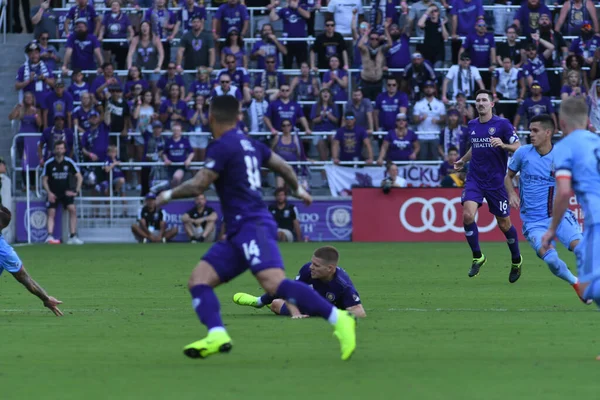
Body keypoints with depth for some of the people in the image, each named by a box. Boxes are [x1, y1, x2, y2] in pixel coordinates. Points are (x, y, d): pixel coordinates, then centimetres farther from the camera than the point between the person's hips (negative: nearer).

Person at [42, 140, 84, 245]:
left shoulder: (69, 162, -3)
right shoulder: (49, 164, -4)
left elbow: (79, 177, 3)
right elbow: (44, 180, 3)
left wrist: (76, 190, -7)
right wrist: (49, 193, -10)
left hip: (66, 192, 0)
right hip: (53, 193, 0)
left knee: (72, 209, -18)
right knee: (51, 212, -14)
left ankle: (73, 237, -15)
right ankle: (50, 236, -21)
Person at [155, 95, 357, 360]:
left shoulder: (222, 146, -8)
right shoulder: (249, 144, 18)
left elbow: (198, 186, -11)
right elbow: (282, 166, 31)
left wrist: (169, 195, 8)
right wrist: (297, 189, 50)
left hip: (252, 226, -10)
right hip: (239, 231, 10)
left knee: (274, 283, -27)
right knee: (199, 279, 0)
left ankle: (337, 319, -28)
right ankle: (217, 335, -20)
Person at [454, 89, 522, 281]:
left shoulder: (502, 124, -8)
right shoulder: (472, 125, 9)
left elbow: (518, 148, -11)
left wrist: (503, 145, -28)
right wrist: (463, 160, 21)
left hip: (496, 181, -4)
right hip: (474, 179, 4)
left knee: (504, 223, 5)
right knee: (467, 215, -18)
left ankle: (516, 260, 29)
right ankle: (477, 257, -2)